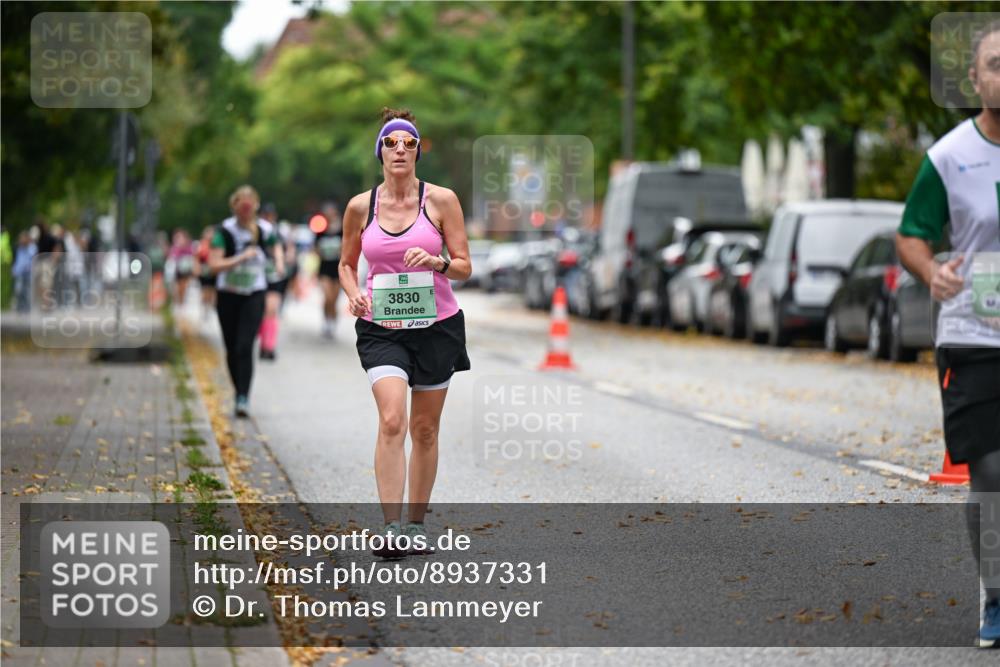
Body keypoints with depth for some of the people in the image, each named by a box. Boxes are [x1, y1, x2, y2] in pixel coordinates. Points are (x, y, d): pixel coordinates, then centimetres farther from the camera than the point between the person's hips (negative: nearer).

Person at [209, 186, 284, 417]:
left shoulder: (265, 229, -2)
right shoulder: (225, 231, -11)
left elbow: (276, 247, 19)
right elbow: (215, 265, -17)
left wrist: (279, 262, -2)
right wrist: (242, 257, -26)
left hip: (254, 295, 0)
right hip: (228, 294, 0)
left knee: (245, 346, -15)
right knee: (232, 349, 8)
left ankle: (244, 399, -19)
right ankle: (240, 394, 26)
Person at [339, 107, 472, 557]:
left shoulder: (441, 200, -2)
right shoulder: (360, 207, 1)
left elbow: (464, 267, 0)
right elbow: (346, 263, 15)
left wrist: (437, 262, -21)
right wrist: (354, 294, -6)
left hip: (436, 325, 1)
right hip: (381, 328, -1)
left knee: (425, 429, 8)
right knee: (391, 420, -19)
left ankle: (416, 524, 22)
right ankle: (391, 528, -22)